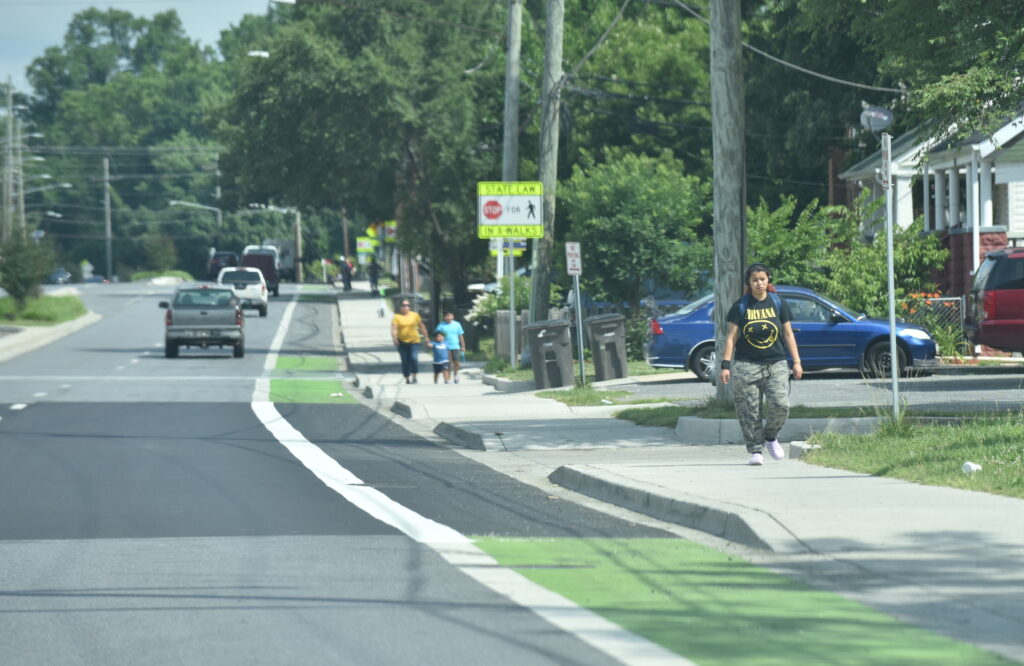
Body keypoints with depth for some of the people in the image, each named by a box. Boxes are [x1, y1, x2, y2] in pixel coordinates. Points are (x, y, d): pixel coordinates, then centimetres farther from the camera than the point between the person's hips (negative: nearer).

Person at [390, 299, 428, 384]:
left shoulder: (415, 315, 6)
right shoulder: (397, 317, 0)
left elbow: (421, 327, 15)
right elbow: (394, 328, -11)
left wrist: (426, 337, 17)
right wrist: (394, 338, -28)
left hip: (414, 341, 0)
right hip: (402, 342, 0)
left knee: (414, 358, -17)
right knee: (405, 361, 2)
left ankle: (414, 376, -4)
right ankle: (407, 379, 15)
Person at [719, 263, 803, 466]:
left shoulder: (778, 304, 8)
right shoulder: (741, 307, 4)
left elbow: (788, 334, 12)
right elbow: (731, 337, 4)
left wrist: (796, 362, 8)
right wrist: (726, 365, -2)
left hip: (776, 365, 1)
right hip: (746, 365, -1)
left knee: (781, 405, -13)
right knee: (749, 411, -4)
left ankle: (770, 436, 14)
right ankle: (755, 450, 5)